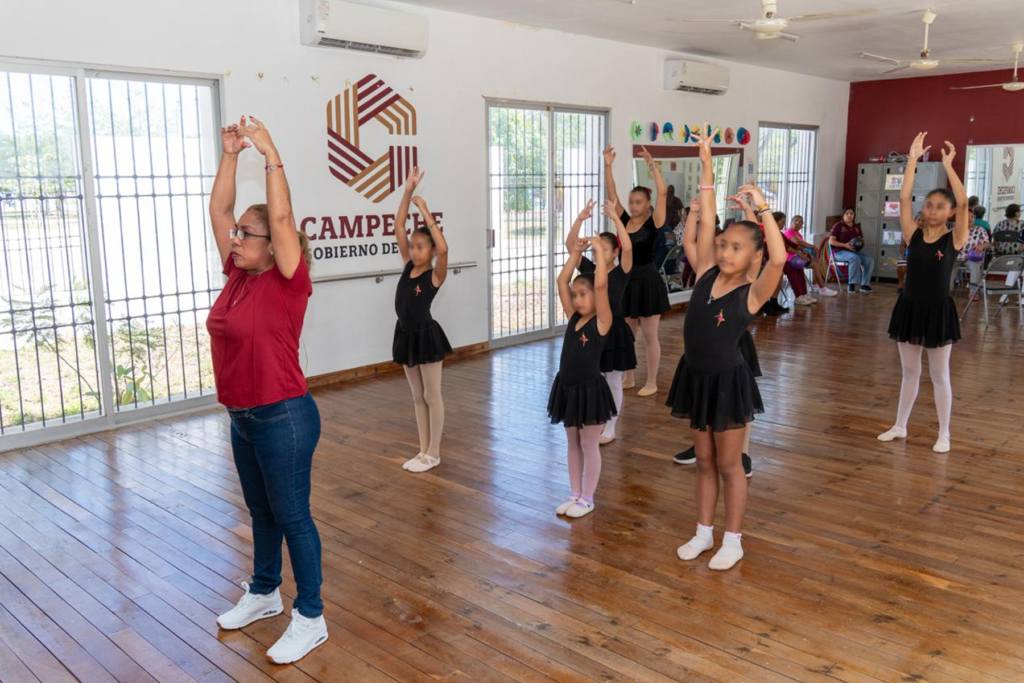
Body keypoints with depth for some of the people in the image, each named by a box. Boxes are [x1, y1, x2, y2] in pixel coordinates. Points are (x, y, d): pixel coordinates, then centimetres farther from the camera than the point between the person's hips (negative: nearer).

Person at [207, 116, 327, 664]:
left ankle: (310, 618, 16)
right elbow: (219, 210, 8)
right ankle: (264, 593, 40)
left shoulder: (286, 282, -14)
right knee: (260, 511, 22)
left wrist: (271, 155, -20)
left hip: (283, 418, -8)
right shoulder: (237, 275, 5)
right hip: (243, 417, 8)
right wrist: (230, 155, 3)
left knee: (291, 515, 2)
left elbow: (282, 216, -24)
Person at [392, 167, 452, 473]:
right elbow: (398, 227, -1)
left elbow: (444, 247, -31)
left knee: (432, 396, 5)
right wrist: (408, 191, -9)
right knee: (417, 397, 14)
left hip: (426, 335, -6)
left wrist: (425, 212, -26)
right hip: (406, 334, 7)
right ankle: (424, 450, 24)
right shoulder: (407, 266, 4)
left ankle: (434, 453, 15)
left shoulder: (435, 274, -11)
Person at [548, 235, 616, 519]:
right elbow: (562, 281, 5)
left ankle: (587, 499, 18)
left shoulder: (602, 321, -12)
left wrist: (599, 250, -19)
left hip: (590, 389, -7)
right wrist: (576, 252, 2)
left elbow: (601, 285, -24)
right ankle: (575, 495, 27)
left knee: (589, 445, 6)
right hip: (567, 388, 7)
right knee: (573, 444, 16)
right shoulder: (573, 317, 5)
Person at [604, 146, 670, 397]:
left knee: (649, 335, 3)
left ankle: (651, 382, 13)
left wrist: (652, 166, -22)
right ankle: (628, 378, 26)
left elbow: (662, 192, -20)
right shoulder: (625, 220, 5)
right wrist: (608, 166, -6)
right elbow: (611, 193, 2)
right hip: (627, 280, 6)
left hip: (648, 281, -5)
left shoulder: (653, 223, -8)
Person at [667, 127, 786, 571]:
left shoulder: (753, 293, -13)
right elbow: (706, 221, -3)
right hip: (695, 376, 5)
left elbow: (779, 258, -32)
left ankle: (733, 541, 23)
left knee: (730, 464, 9)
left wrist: (762, 207, -29)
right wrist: (706, 166, -5)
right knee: (704, 461, 17)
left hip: (728, 381, -5)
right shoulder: (706, 274, -1)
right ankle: (704, 532, 31)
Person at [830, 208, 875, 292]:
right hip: (840, 251, -6)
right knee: (855, 258, -36)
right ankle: (852, 284, -31)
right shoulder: (838, 226, 0)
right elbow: (831, 241, -9)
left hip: (854, 251, 6)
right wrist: (845, 245, -21)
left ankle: (865, 284, -18)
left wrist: (860, 243, -3)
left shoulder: (857, 227, 17)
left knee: (869, 259, -20)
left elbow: (862, 240, 24)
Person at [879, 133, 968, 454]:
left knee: (939, 375, 7)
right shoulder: (914, 235, -1)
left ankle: (944, 434, 20)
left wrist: (948, 165, -19)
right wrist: (913, 159, -11)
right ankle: (900, 426, 27)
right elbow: (904, 198, -9)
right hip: (910, 307, 3)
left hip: (938, 311, -3)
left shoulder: (955, 239, -7)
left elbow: (963, 202, -20)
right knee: (909, 372, 15)